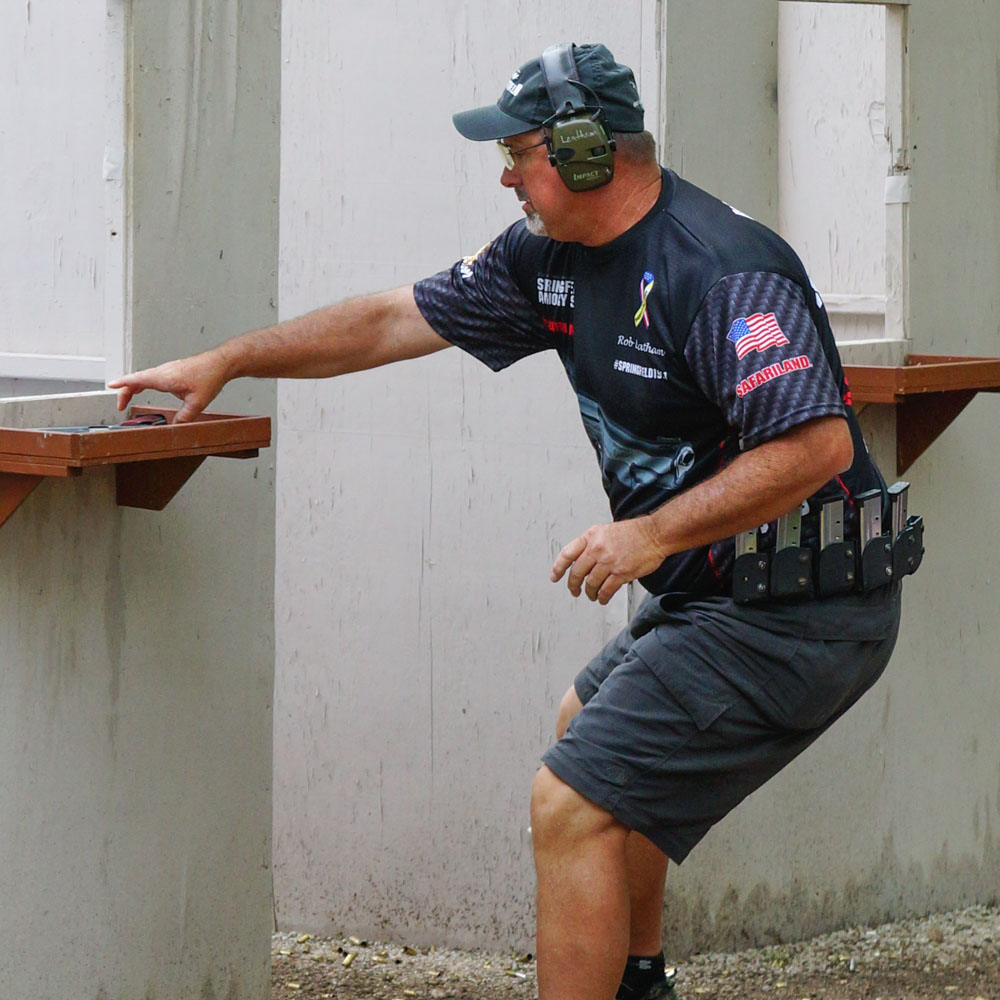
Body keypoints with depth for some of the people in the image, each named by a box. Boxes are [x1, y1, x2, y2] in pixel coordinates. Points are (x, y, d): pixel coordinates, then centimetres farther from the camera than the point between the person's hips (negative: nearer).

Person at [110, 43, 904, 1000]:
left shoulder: (723, 270, -23)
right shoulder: (554, 254, 7)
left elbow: (817, 445, -30)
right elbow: (399, 319, 16)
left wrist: (654, 534, -28)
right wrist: (225, 362, 18)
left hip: (792, 617, -11)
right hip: (715, 594, 11)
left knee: (573, 804, -15)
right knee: (593, 730, 32)